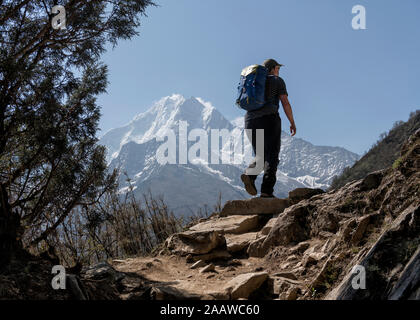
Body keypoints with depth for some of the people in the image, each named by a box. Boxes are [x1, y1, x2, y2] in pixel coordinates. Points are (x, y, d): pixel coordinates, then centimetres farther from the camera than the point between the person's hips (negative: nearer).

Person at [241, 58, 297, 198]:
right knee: (272, 157, -3)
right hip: (269, 119, -5)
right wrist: (292, 122, 6)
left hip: (251, 120, 5)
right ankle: (267, 191, -14)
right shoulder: (278, 81, 9)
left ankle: (249, 174, -20)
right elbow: (285, 103, 0)